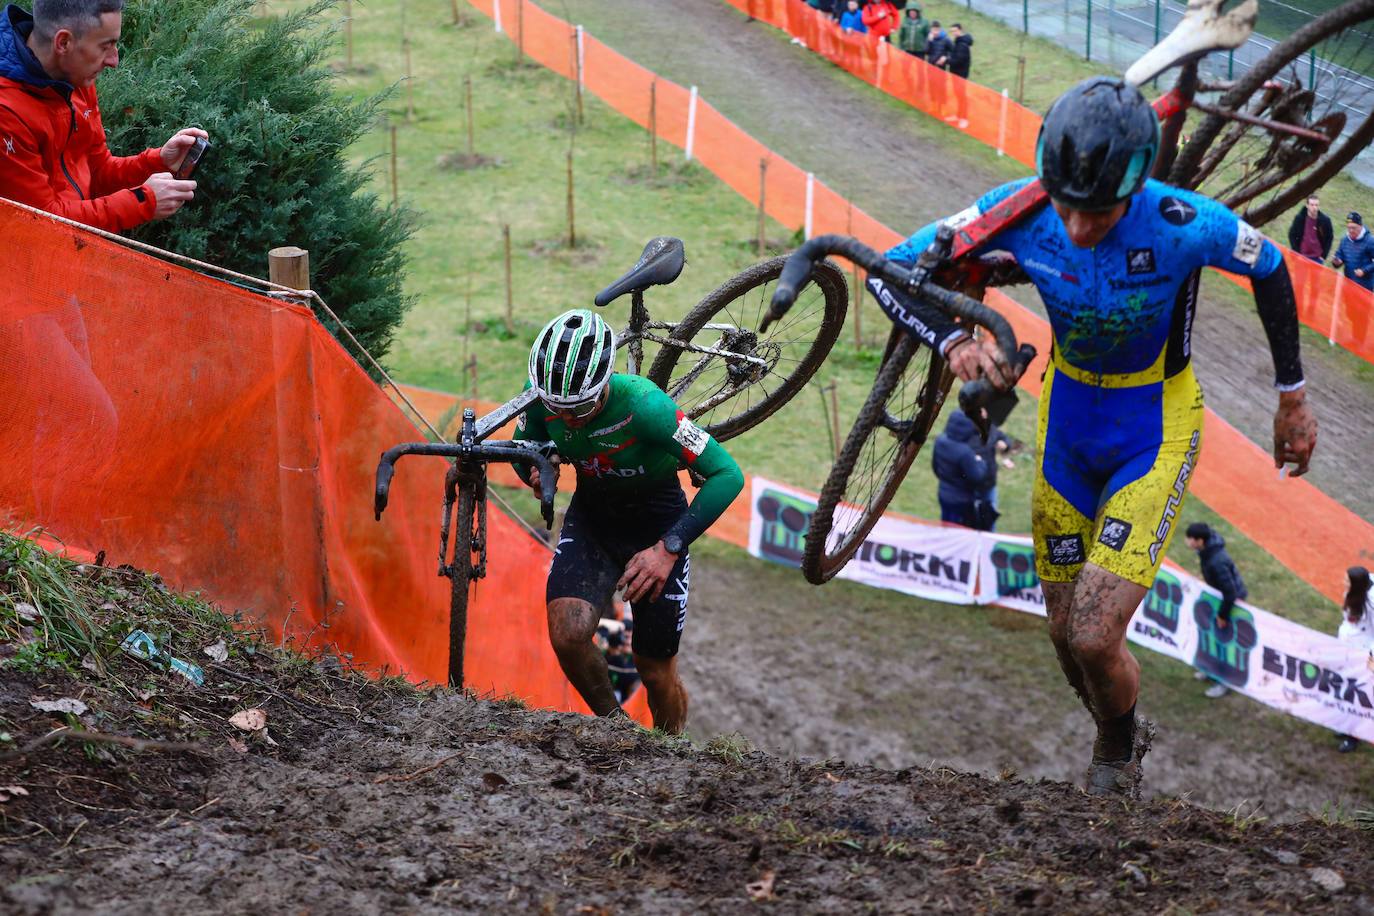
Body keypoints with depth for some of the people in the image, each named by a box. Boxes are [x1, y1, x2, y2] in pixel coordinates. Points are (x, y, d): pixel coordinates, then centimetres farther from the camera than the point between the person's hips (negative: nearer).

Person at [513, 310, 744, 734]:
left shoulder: (643, 405, -34)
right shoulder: (540, 396, -20)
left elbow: (727, 475, -32)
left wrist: (668, 548, -37)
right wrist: (535, 474, -22)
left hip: (657, 523, -3)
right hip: (591, 514, 3)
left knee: (656, 672, 5)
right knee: (567, 635, -22)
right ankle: (613, 723, 7)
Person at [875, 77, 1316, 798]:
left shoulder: (1183, 224, -29)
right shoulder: (1021, 210, -22)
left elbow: (1268, 268, -7)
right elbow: (891, 270, -16)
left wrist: (1293, 396, 3)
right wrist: (954, 341, -35)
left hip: (1156, 429, -4)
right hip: (1068, 419, 4)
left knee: (1094, 636, -15)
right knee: (1065, 631, 13)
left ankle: (1118, 742, 19)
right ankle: (1120, 740, 44)